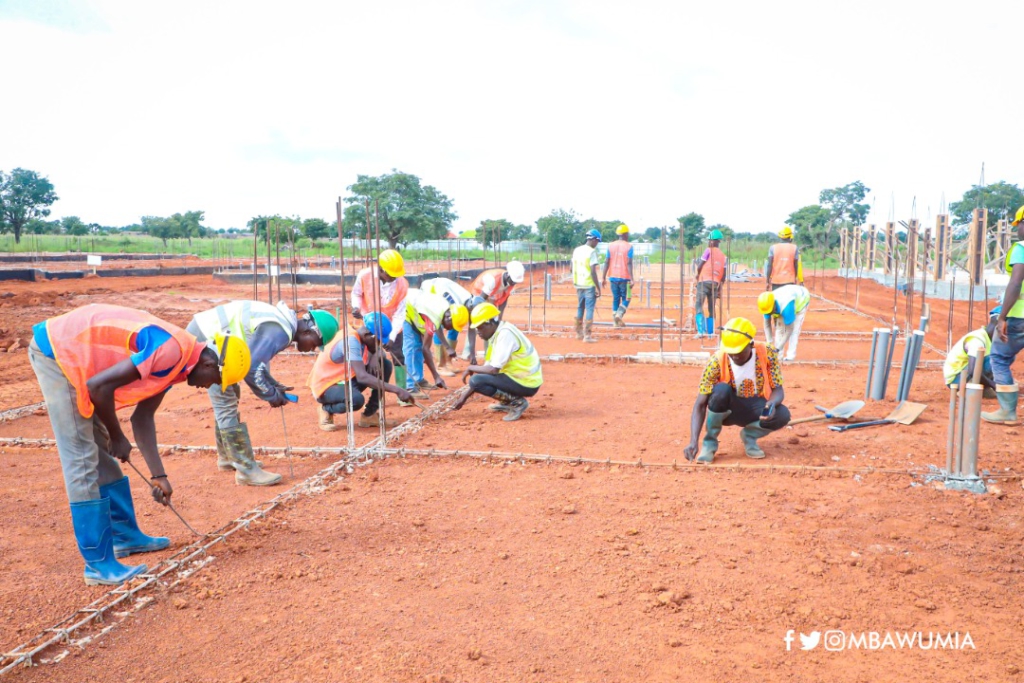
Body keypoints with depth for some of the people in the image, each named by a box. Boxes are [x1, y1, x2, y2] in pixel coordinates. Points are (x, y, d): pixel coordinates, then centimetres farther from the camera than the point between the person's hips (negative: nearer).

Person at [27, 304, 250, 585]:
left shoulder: (174, 363, 6)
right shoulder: (171, 351, -24)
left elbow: (142, 418, 10)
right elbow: (98, 386, -24)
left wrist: (159, 476, 10)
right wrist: (117, 436, -9)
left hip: (71, 353, 10)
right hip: (56, 350, -10)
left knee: (102, 453, 17)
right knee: (82, 462, -8)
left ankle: (125, 536, 30)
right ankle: (99, 564, -2)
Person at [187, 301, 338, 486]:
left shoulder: (282, 322, 10)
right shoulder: (278, 332, -22)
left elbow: (255, 359, 19)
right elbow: (252, 368, -23)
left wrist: (274, 385, 9)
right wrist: (271, 395, -9)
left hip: (207, 331, 11)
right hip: (205, 339, -11)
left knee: (226, 400, 21)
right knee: (227, 405, -8)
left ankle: (227, 457, 34)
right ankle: (246, 471, -4)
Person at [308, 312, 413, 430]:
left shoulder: (363, 336, -3)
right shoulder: (350, 341, -29)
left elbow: (382, 354, 10)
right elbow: (362, 376, -39)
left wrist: (375, 356, -17)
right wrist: (396, 390, -41)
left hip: (346, 380, 9)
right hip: (326, 385, -9)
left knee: (385, 365, -4)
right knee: (356, 399, -39)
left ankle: (369, 415, 1)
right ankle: (326, 409, -5)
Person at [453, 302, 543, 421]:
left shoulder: (505, 334, -20)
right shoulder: (496, 335, 9)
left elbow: (493, 369, -25)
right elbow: (488, 368, 14)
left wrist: (471, 368, -7)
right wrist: (465, 396, 14)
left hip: (527, 385, -10)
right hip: (518, 376, 10)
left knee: (475, 380, -18)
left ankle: (517, 402, -11)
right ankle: (507, 402, 15)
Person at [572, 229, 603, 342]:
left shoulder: (576, 250, 9)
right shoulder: (592, 252, -13)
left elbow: (573, 269, 12)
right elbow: (593, 271, -17)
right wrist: (598, 288, -14)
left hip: (578, 285, 7)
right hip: (589, 285, -7)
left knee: (580, 308, 17)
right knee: (589, 309, -3)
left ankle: (579, 333, 24)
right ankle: (587, 335, -5)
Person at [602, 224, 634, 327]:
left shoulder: (611, 246, 5)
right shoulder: (629, 246, -6)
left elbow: (607, 262, 3)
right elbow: (629, 264, -13)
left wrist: (603, 277, 7)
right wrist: (632, 279, -14)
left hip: (613, 276, 4)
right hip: (624, 277, -4)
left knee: (615, 299, 12)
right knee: (626, 299, 8)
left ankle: (616, 321, 9)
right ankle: (619, 315, -16)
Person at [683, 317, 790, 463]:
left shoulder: (767, 354, -18)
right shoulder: (717, 362, -23)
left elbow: (778, 390, -11)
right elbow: (700, 404, -24)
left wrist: (772, 403, -37)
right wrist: (693, 442, -35)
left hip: (756, 408, 2)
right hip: (728, 409, -2)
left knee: (783, 414, -30)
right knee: (721, 389, -35)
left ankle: (750, 434, 2)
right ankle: (710, 441, -13)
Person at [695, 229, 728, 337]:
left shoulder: (708, 251, -2)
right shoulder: (723, 256, 14)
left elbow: (699, 266, -5)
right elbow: (724, 275, 10)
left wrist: (698, 274, 16)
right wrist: (720, 288, 16)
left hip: (704, 281, -5)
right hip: (716, 283, 5)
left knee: (699, 306, -8)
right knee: (711, 308, 13)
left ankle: (701, 330, -22)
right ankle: (710, 332, 12)